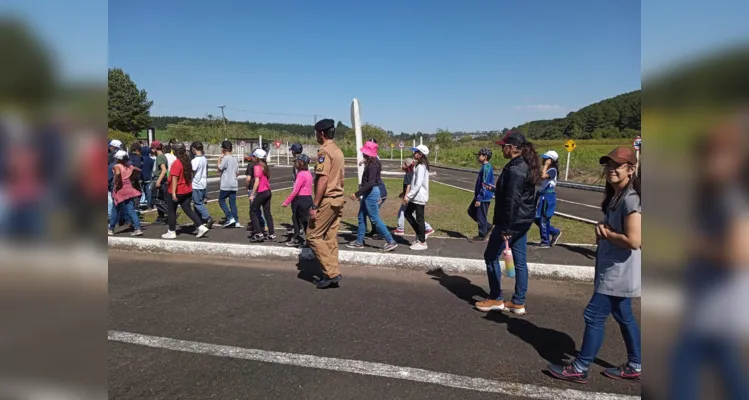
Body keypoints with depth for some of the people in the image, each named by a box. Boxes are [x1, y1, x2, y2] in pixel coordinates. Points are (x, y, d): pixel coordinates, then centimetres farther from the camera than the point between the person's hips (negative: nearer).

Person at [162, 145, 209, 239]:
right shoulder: (187, 162, 8)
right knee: (188, 210, 8)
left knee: (172, 211, 8)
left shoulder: (176, 163, -18)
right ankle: (202, 227, -4)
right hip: (187, 191, 7)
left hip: (177, 192, -7)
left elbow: (174, 178, -23)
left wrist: (173, 192, -25)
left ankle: (171, 232, 16)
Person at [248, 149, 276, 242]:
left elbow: (257, 182, -18)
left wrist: (252, 194, -15)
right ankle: (272, 234, 12)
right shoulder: (265, 166, 13)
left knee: (253, 212, 0)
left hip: (261, 192, -8)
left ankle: (258, 234, -6)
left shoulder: (257, 167, -12)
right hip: (268, 192, 8)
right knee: (267, 213, 11)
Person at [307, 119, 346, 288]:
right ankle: (332, 274, 15)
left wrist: (314, 206, -20)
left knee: (313, 236, -1)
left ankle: (332, 272, -3)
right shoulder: (338, 151, 15)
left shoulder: (324, 151, -14)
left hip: (327, 200, -9)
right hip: (338, 199, 9)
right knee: (330, 238, 12)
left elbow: (323, 179, -22)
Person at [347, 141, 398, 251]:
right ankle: (359, 242, 22)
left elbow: (370, 183, -26)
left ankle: (391, 242, -1)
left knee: (375, 219, -6)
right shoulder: (370, 163, 10)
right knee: (361, 217, 13)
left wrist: (357, 194, -26)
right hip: (368, 193, 10)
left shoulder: (373, 165, -19)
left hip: (371, 193, -10)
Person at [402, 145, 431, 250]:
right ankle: (420, 235, 24)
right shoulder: (421, 166, 12)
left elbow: (418, 184, -25)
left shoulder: (421, 167, -18)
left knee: (419, 219, 0)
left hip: (419, 197, -10)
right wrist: (408, 194, 18)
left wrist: (408, 196, -23)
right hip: (416, 197, 10)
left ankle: (422, 242, 11)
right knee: (408, 214, 16)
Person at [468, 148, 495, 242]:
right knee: (471, 211, 18)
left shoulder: (486, 167, -20)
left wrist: (479, 199, -21)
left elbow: (484, 185, -22)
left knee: (481, 216, 1)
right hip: (480, 196, 10)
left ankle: (482, 236, 15)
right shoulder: (485, 167, 11)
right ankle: (487, 227, 25)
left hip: (483, 198, -10)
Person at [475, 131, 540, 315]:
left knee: (491, 256, 4)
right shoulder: (526, 166, 10)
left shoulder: (514, 169, -21)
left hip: (513, 221, -10)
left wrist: (506, 228, -23)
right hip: (522, 221, 10)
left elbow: (512, 201, -25)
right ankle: (518, 302, 20)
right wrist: (496, 189, 25)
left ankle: (496, 299, 12)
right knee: (520, 260, 12)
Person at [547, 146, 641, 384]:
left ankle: (580, 369, 8)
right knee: (623, 316, 19)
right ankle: (634, 367, 33)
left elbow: (634, 241, -29)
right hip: (614, 269, 10)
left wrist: (606, 233, -14)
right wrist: (603, 231, 0)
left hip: (618, 271, -10)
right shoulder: (615, 196, 9)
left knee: (594, 316, -4)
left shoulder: (630, 199, -22)